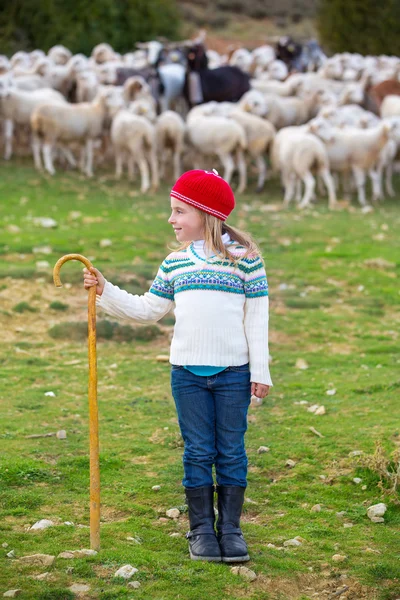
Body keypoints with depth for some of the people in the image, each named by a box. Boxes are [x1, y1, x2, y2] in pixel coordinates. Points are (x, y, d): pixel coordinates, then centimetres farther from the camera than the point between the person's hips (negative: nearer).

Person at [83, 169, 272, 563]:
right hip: (187, 372, 3)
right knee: (197, 452, 5)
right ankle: (201, 529, 13)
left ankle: (230, 529, 11)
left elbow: (257, 316, -2)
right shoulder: (175, 262, 10)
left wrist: (261, 371, -5)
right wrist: (105, 292, 4)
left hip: (233, 372, -3)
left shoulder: (244, 256, -2)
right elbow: (147, 310, 14)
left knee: (231, 451, 4)